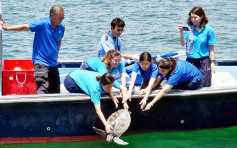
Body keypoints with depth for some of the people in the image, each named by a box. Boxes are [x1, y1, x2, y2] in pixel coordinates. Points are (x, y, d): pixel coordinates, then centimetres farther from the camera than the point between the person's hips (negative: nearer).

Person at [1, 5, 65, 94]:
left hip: (53, 63, 7)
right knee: (43, 89, -18)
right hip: (41, 62, -6)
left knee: (56, 91, 11)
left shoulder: (61, 27, 5)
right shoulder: (42, 24, -12)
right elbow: (25, 27, -14)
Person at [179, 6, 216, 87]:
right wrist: (181, 33, -17)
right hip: (190, 61, 2)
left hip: (203, 61, -2)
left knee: (204, 87, 0)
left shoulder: (208, 30, -6)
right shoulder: (188, 28, 0)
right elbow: (183, 44, -2)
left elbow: (211, 48, -2)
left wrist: (212, 62, -6)